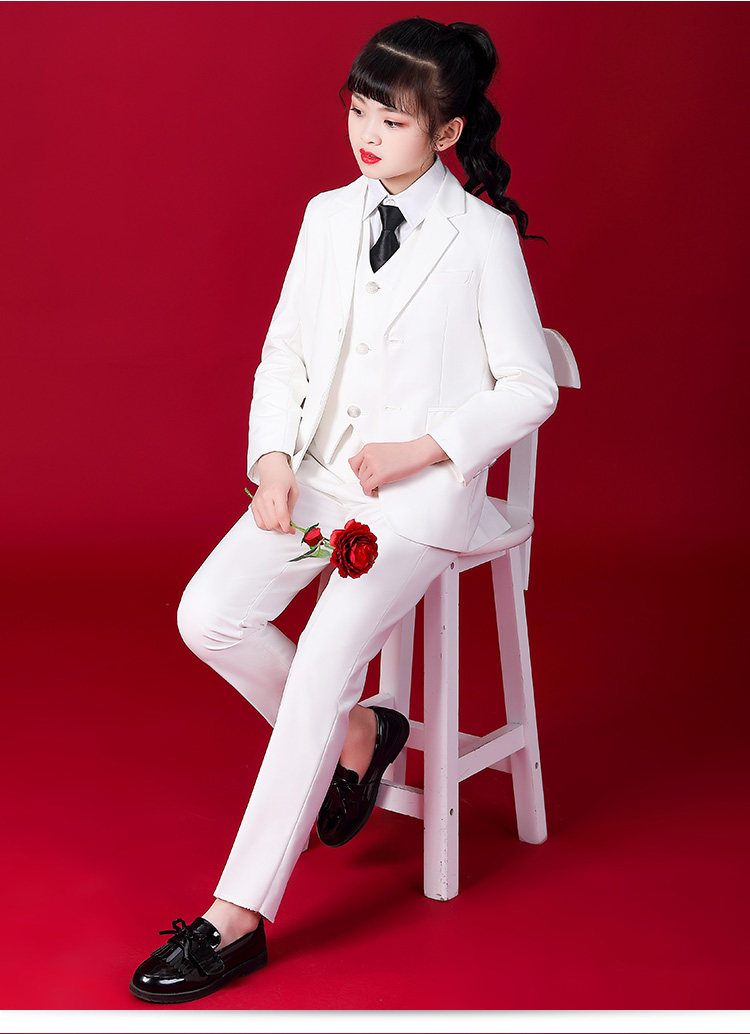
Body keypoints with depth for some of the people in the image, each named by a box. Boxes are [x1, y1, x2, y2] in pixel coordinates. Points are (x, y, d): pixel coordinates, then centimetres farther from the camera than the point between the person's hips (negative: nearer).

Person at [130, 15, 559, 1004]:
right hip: (317, 473, 6)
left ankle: (237, 917, -13)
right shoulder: (329, 215, 9)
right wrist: (273, 460, -6)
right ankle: (356, 734, 11)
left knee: (322, 667, -21)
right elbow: (283, 353, 11)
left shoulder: (483, 236, -6)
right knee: (208, 615, -15)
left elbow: (528, 389, -3)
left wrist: (420, 450, -14)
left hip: (423, 489, -5)